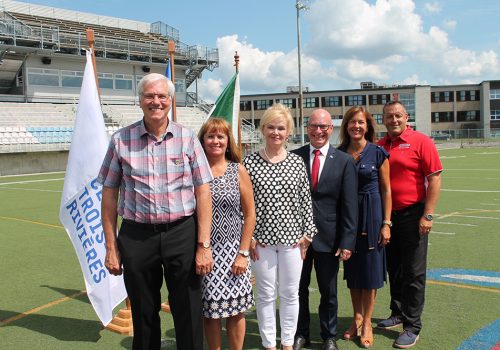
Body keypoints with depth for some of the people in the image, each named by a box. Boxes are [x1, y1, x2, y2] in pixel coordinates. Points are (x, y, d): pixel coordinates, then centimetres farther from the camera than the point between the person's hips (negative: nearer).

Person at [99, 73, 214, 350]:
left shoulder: (187, 138, 1)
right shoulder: (121, 140, 2)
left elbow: (202, 193, -1)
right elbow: (109, 194, 4)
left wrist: (203, 245, -6)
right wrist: (111, 247, 2)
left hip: (182, 234, 0)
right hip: (136, 236, 1)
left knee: (189, 316, 6)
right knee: (143, 316, 14)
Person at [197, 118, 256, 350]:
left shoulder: (238, 170, 1)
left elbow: (250, 214, 2)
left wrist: (243, 253, -3)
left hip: (233, 251, 0)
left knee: (236, 310, 7)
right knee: (210, 311, 8)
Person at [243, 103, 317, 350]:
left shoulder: (297, 162, 2)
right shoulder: (249, 163, -3)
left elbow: (305, 200, 5)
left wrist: (307, 234, 2)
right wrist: (248, 237, -5)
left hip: (292, 237, 2)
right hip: (261, 239, -2)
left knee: (290, 293, 12)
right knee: (266, 294, 9)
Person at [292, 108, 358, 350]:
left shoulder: (345, 162, -2)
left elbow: (349, 205, -4)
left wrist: (347, 242, -8)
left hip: (328, 237, -1)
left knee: (329, 291, 13)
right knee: (298, 288, 14)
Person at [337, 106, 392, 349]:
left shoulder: (378, 153, -5)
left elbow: (386, 189, -3)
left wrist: (386, 223, -8)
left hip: (372, 215, -3)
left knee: (370, 268, 5)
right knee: (351, 268, 11)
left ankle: (367, 323, 18)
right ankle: (357, 318, 27)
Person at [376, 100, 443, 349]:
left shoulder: (421, 141, -7)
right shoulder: (378, 147, 6)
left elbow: (434, 179, -10)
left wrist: (428, 215, -15)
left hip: (413, 215, -5)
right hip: (387, 216, 5)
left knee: (413, 273, 2)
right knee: (393, 269, 16)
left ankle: (412, 326, 12)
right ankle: (397, 314, 33)